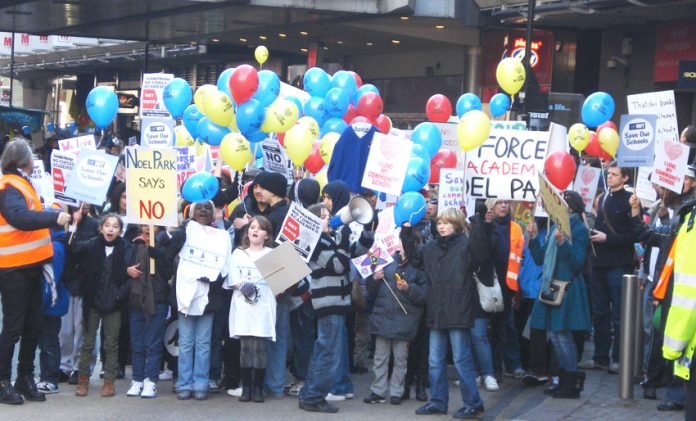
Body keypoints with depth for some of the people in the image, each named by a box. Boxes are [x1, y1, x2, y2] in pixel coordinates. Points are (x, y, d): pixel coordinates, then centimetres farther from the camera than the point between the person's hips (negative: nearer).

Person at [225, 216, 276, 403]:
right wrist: (242, 286, -11)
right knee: (246, 347, 0)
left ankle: (258, 388, 4)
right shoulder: (238, 253, 15)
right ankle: (246, 387, 7)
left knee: (259, 347, -3)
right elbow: (231, 277, 6)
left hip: (264, 305, -1)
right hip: (243, 305, 1)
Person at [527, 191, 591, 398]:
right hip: (551, 287, 8)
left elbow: (578, 263, -18)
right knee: (554, 334, 10)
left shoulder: (578, 229, -9)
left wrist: (563, 243, -29)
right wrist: (534, 238, 5)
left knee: (562, 334, -7)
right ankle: (564, 380, 19)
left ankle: (572, 383, 1)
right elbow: (540, 259, 16)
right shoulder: (556, 227, 15)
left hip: (567, 287, -8)